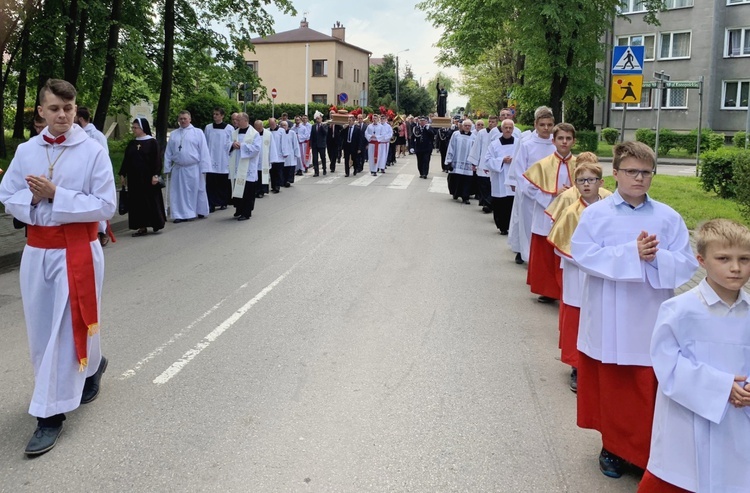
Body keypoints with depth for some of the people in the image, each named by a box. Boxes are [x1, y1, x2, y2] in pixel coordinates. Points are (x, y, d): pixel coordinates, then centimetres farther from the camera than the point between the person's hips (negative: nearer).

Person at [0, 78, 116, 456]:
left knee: (66, 330, -3)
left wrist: (56, 195, -19)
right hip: (36, 250, 5)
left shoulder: (92, 151, -8)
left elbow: (106, 205, -12)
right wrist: (32, 197, -13)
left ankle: (50, 415, 6)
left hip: (77, 250, -5)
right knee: (41, 327, 14)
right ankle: (90, 366, 41)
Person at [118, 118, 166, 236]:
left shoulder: (152, 142, -5)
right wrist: (122, 174, 10)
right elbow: (125, 160, 15)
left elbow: (157, 159, -9)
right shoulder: (131, 144, 11)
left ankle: (156, 223, 15)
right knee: (137, 202, 4)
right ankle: (142, 226, 7)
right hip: (134, 178, 5)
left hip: (148, 177, -5)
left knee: (151, 200, 1)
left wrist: (156, 175, -16)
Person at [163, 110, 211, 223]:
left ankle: (200, 211, 22)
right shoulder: (173, 134, 11)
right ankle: (181, 214, 11)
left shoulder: (198, 133, 1)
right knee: (178, 192, 4)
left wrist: (204, 168, -8)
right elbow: (168, 153, 13)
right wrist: (167, 168, 7)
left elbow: (204, 151, -3)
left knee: (196, 191, 6)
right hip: (178, 168, 3)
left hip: (194, 168, -3)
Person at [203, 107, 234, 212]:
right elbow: (205, 144, 10)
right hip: (211, 160, 2)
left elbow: (232, 144, 1)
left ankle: (223, 203, 19)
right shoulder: (208, 128, 7)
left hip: (223, 161, -2)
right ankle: (211, 204, -3)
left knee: (223, 183, 6)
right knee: (210, 183, -4)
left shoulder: (229, 128, -1)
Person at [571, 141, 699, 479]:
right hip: (609, 322, -1)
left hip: (652, 322, 1)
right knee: (612, 387, 12)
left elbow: (686, 264, -2)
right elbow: (583, 255, -15)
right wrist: (631, 253, -20)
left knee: (649, 392, 5)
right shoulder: (595, 214, -4)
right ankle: (612, 446, 31)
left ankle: (649, 453, 22)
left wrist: (656, 257, -21)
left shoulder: (668, 218, 1)